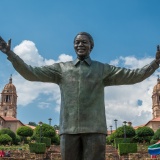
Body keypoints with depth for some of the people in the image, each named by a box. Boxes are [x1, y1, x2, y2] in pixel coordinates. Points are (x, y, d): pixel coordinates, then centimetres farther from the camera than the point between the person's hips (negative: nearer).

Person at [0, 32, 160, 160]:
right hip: (69, 128, 1)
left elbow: (133, 75, 9)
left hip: (94, 128, -1)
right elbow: (31, 73, 14)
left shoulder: (103, 69, 14)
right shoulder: (61, 68, 16)